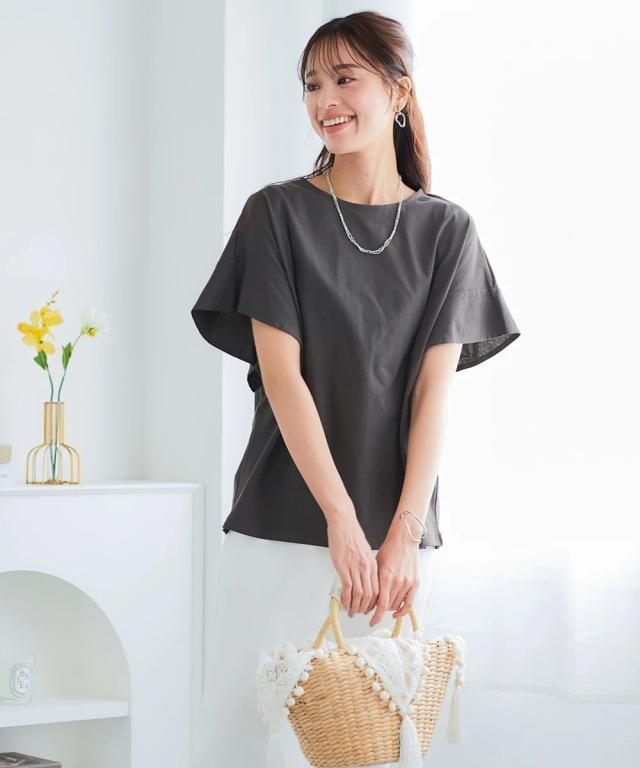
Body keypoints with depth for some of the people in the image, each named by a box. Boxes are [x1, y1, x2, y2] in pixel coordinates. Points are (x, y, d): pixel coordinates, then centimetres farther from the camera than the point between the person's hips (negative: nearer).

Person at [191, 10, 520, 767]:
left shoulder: (445, 230, 6)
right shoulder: (278, 213, 2)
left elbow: (434, 389, -1)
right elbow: (280, 375, -7)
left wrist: (403, 533, -11)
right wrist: (343, 523, -14)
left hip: (398, 531, 1)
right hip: (283, 523, -1)